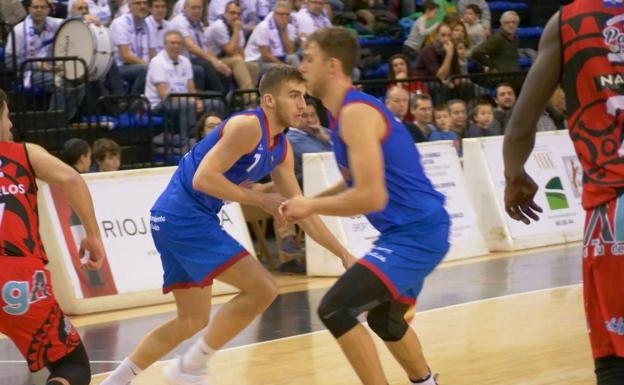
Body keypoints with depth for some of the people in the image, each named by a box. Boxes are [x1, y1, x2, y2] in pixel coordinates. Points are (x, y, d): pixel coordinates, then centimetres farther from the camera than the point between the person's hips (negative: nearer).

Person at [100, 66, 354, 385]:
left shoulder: (281, 149, 13)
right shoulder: (248, 126, -15)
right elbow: (203, 179, -23)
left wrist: (344, 254, 16)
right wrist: (261, 200, -17)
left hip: (175, 221, 10)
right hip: (183, 217, -10)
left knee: (193, 320, 18)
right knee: (262, 288, -13)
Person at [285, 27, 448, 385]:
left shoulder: (357, 113, -20)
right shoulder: (349, 110, 11)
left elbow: (371, 196, -26)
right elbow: (359, 182, 24)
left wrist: (311, 207, -12)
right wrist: (310, 201, 10)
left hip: (416, 232, -11)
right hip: (414, 231, 11)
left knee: (336, 308, -17)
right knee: (384, 319, 29)